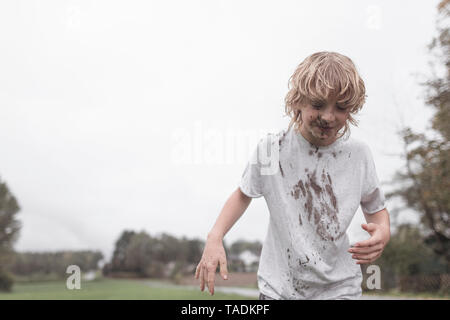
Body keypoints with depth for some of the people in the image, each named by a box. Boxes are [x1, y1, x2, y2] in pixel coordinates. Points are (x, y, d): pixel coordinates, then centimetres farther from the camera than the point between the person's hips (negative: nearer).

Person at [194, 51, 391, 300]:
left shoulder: (358, 154, -6)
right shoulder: (270, 149, -9)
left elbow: (376, 209, 9)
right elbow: (244, 194, 8)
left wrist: (383, 233, -14)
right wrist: (215, 237, -6)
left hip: (338, 289, 0)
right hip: (277, 288, 0)